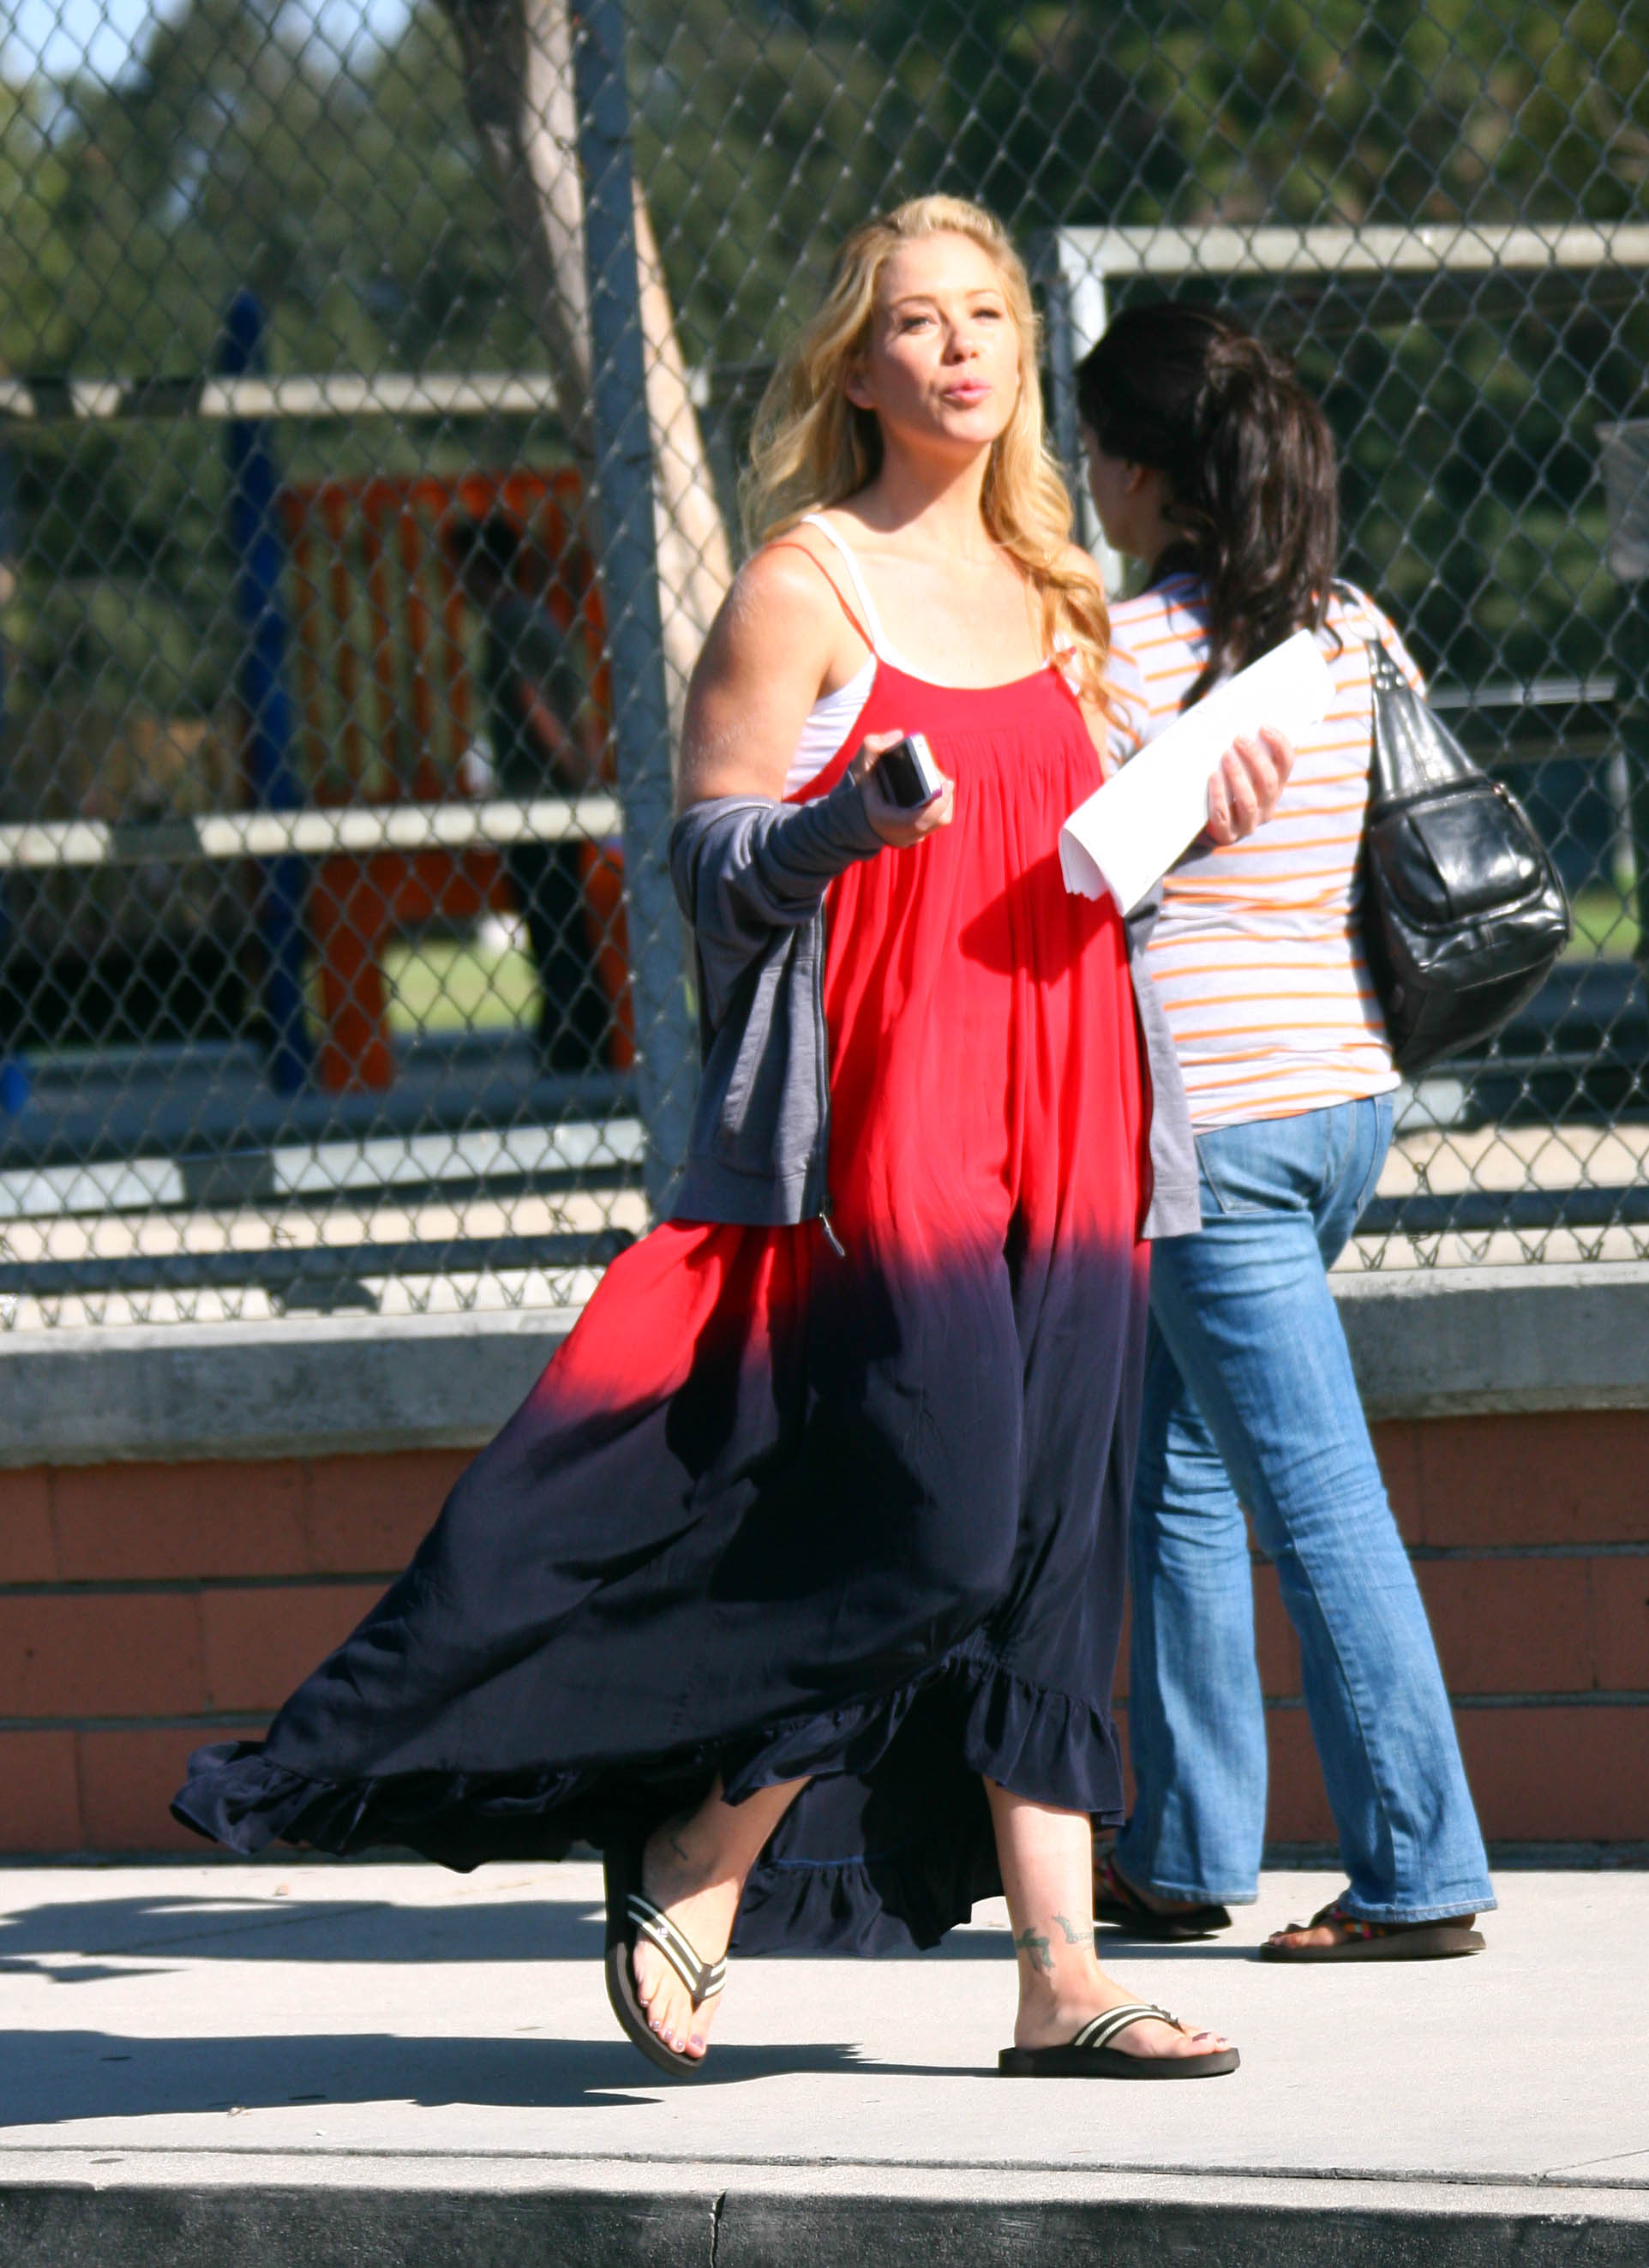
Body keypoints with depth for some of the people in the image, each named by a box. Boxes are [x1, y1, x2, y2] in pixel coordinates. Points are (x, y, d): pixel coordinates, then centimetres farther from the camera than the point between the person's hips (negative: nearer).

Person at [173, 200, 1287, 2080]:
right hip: (876, 1128, -7)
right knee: (935, 1532, -15)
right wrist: (853, 819, -24)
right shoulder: (804, 588, -4)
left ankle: (1061, 1982, 2)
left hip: (1059, 1119, 7)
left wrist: (1180, 825, 6)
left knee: (1051, 1552, 2)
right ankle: (689, 1877, 2)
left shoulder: (1045, 593, 17)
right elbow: (710, 864, -6)